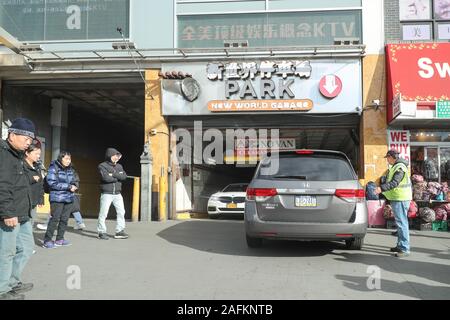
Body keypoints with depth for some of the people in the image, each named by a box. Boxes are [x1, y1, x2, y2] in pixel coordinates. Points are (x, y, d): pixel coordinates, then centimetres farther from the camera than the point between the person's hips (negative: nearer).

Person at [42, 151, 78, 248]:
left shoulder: (70, 169, 13)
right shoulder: (54, 168, -6)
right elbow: (52, 183, -14)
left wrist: (74, 186, -3)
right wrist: (68, 186, -16)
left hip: (69, 198, 6)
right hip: (57, 198, -6)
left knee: (65, 219, 8)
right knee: (55, 219, -7)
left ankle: (60, 239, 20)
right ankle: (47, 240, 2)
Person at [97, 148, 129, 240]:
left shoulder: (119, 166, 13)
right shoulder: (102, 166, -3)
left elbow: (124, 176, -4)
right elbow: (106, 178, -19)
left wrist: (113, 174, -15)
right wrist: (118, 177, -8)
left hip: (117, 194, 5)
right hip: (106, 194, -5)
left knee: (121, 212, 3)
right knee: (103, 213, -2)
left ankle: (119, 231, 10)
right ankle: (101, 232, 8)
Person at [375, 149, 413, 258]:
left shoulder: (400, 168, -17)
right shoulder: (396, 167, 16)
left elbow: (394, 183, -28)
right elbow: (390, 181, 25)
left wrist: (382, 188, -36)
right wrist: (382, 188, 30)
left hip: (400, 199, -11)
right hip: (398, 198, 11)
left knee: (401, 223, -10)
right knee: (400, 223, 17)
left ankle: (405, 249, -9)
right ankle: (400, 245, 27)